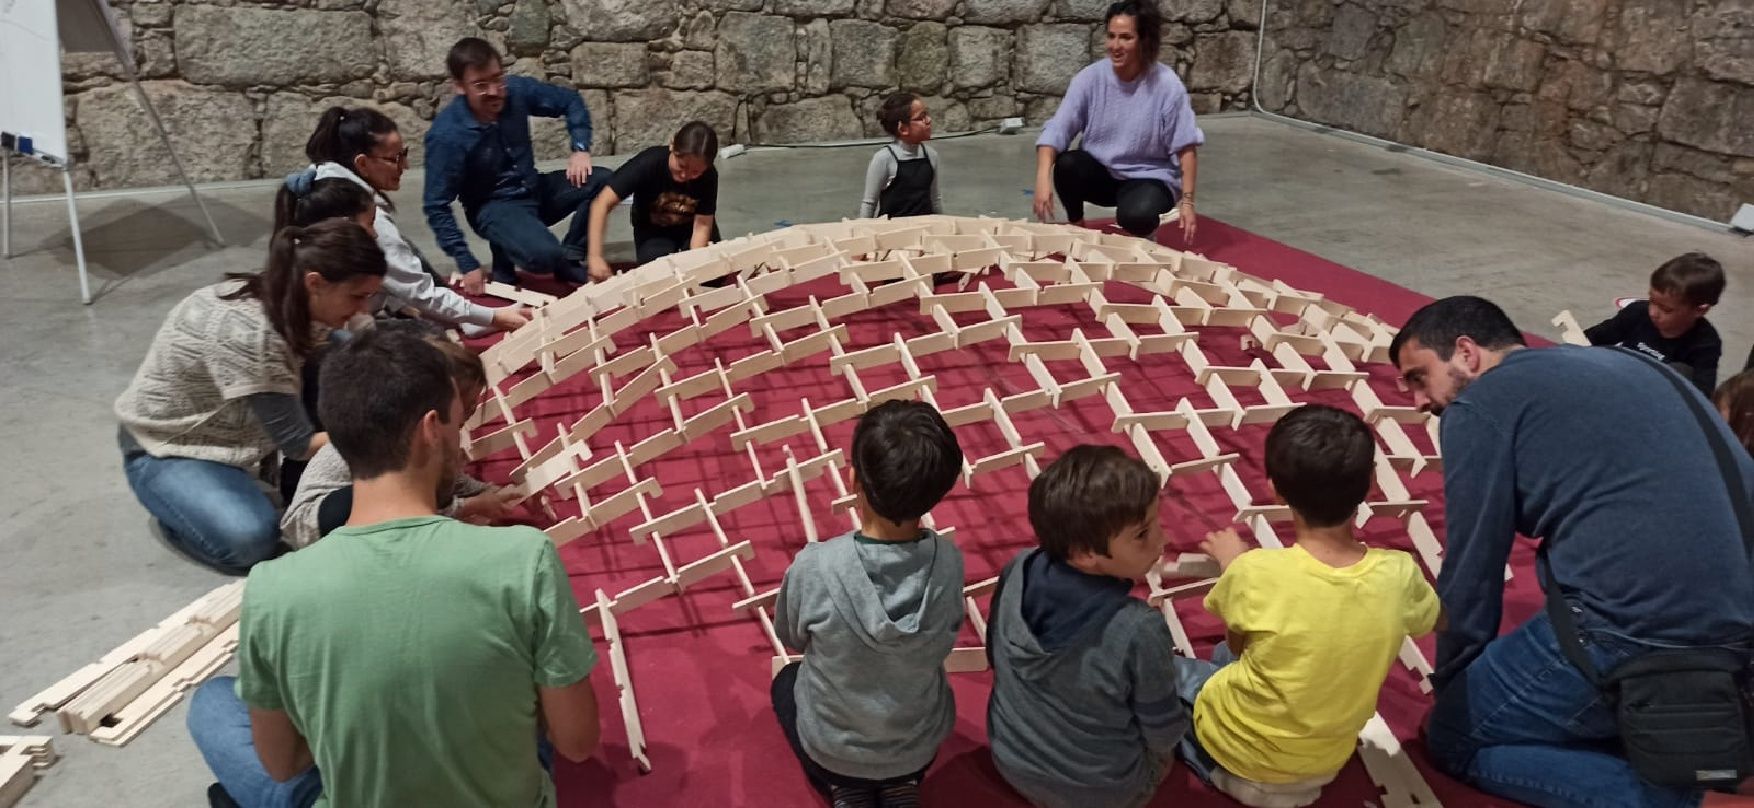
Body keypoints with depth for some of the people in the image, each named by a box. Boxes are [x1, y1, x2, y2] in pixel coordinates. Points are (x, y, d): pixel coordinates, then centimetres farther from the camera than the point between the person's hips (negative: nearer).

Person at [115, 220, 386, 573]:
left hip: (231, 432, 7)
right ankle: (174, 506, 2)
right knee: (250, 540, -30)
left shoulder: (288, 299, -12)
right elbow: (298, 443, -30)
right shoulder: (244, 329, -35)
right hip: (168, 448, -7)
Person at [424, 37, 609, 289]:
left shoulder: (515, 90, -13)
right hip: (494, 207, -6)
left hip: (534, 189, 6)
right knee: (544, 255, -34)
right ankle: (505, 254, 3)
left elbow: (570, 100, 5)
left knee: (602, 180, -17)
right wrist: (468, 265, -22)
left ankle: (569, 259, 0)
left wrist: (581, 149, -11)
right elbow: (437, 207, -19)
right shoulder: (446, 135, -25)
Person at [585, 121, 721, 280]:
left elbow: (702, 226, -24)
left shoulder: (709, 176, -26)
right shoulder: (648, 164, -33)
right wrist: (595, 257, -45)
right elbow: (602, 204, -36)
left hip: (690, 229, 2)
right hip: (653, 230, -1)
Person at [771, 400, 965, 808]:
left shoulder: (814, 566, -30)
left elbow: (791, 639, -8)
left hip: (831, 748, -1)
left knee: (787, 681, 31)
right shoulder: (950, 562, -23)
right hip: (922, 745, 2)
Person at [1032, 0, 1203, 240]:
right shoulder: (1090, 78, -12)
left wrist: (1186, 202, -15)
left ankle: (1142, 234, 4)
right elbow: (1056, 130, -18)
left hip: (1149, 177, -3)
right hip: (1100, 172, 3)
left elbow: (1185, 148, -11)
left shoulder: (1167, 85, -16)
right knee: (1066, 164, -29)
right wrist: (1043, 178, -35)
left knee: (1135, 216, -35)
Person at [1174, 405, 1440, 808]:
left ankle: (1221, 766, 10)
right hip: (1325, 766, 5)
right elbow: (1434, 620, 5)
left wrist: (1232, 563, 6)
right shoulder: (1399, 574, -22)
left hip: (1238, 755, -5)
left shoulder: (1257, 572, -31)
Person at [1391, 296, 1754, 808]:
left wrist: (1449, 683, 15)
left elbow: (1472, 567, -1)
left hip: (1631, 634, -8)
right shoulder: (1630, 363, 20)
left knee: (1454, 736, 11)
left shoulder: (1479, 405, -2)